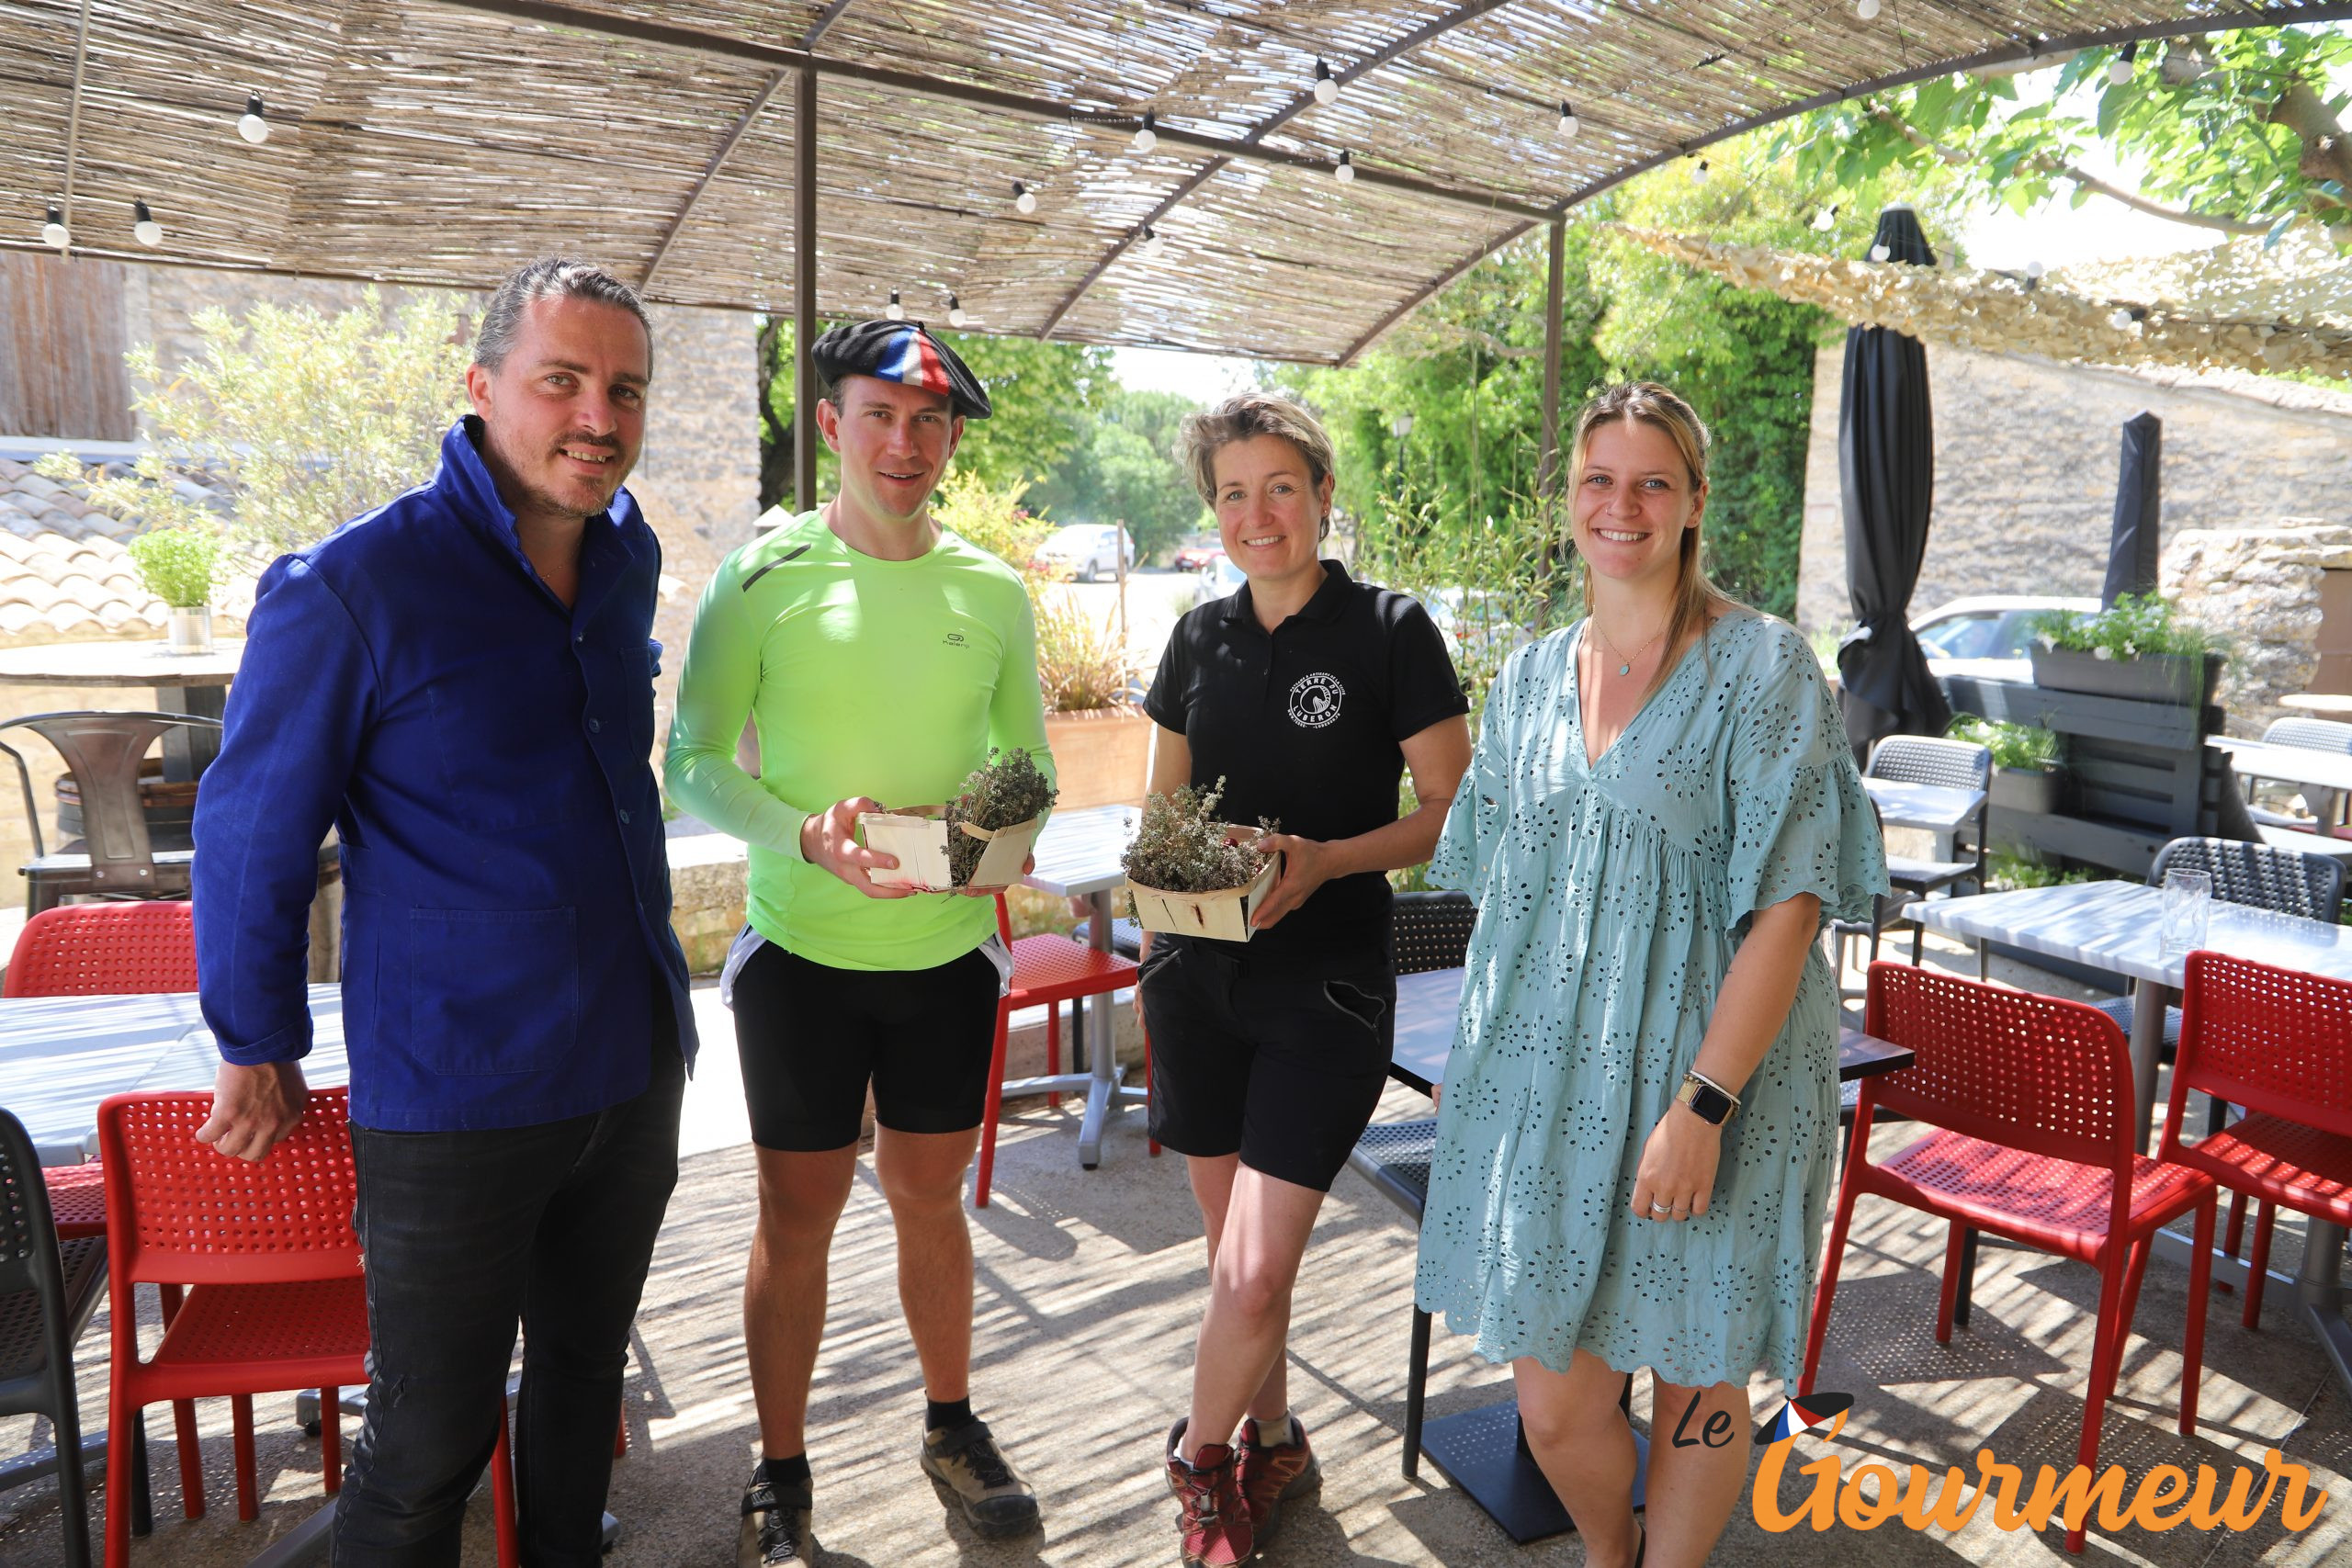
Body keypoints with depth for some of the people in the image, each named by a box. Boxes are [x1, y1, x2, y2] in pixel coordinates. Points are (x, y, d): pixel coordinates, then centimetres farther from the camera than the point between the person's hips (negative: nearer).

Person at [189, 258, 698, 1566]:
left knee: (586, 1372, 22)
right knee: (430, 1448, 8)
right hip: (453, 1099, -6)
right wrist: (260, 1051, 3)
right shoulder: (354, 587, -16)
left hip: (637, 1066, 6)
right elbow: (251, 837, -6)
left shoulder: (629, 557, 3)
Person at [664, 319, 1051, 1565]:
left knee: (930, 1195, 17)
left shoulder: (993, 592, 2)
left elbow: (1028, 760, 10)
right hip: (803, 951, -3)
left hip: (950, 952, 3)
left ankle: (952, 1427, 38)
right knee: (799, 1215, 8)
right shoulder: (763, 576, -8)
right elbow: (695, 763, -8)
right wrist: (808, 837, -25)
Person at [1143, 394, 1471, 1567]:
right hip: (1198, 976, 5)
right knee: (1236, 1254, 15)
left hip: (1326, 988, -4)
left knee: (1253, 1274, -8)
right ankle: (1272, 1442, 40)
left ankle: (1201, 1455, 21)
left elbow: (1454, 813, -6)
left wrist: (1324, 860, -20)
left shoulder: (1390, 632, -6)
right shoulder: (1201, 636, 7)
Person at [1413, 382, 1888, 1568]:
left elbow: (1786, 909, -12)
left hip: (1712, 1077, -3)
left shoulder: (1763, 667, -6)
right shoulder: (1531, 678, 9)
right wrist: (1483, 1057, 10)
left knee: (1697, 1375, 11)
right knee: (1553, 1397, 8)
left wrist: (1701, 1105, -18)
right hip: (1547, 1078, 4)